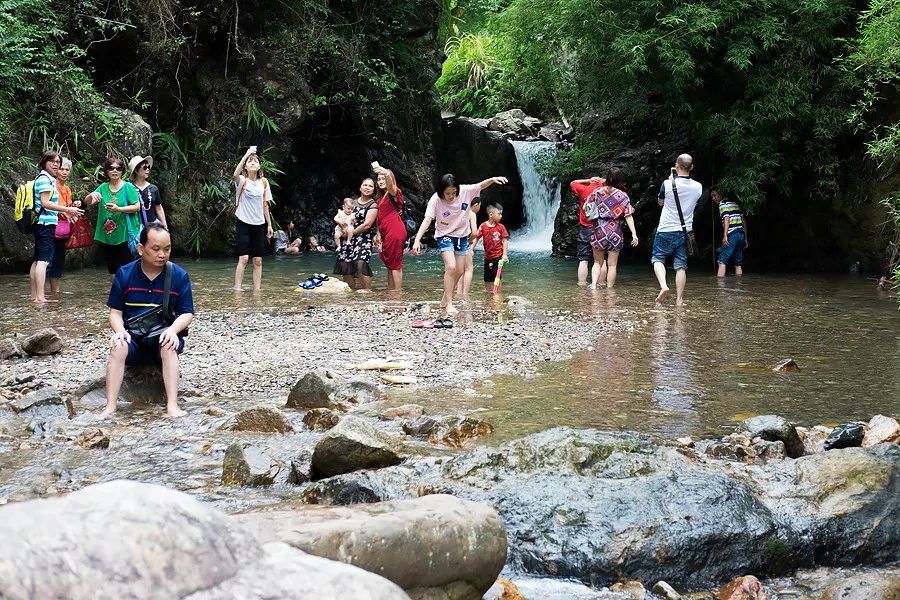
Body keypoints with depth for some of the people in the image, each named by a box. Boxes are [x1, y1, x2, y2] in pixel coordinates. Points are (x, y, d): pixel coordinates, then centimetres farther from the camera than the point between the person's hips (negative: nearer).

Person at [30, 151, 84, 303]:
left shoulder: (49, 180, 18)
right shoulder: (44, 179, -11)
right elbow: (45, 203, -18)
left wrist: (65, 212, 22)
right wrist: (67, 209, -16)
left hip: (43, 223, 11)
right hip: (46, 223, -11)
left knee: (37, 260, 11)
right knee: (44, 260, -14)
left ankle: (34, 295, 14)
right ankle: (40, 297, -20)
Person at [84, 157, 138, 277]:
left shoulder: (128, 187, -4)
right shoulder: (103, 187, 8)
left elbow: (137, 207, -8)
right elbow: (87, 202, 3)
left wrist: (119, 209, -21)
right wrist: (91, 195, -21)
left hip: (125, 234, -5)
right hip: (107, 236, 5)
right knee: (112, 269, 15)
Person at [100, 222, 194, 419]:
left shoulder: (179, 275, 0)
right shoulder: (124, 274, 2)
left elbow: (187, 313, 0)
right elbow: (115, 312, 5)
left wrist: (173, 330, -22)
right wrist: (119, 331, -18)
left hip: (163, 336, -1)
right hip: (133, 336, 1)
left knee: (169, 347, -35)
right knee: (118, 347, -32)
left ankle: (172, 405, -41)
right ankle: (110, 406, -36)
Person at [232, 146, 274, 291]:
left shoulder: (264, 182, 6)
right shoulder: (242, 181, -6)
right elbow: (235, 174, -32)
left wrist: (269, 224, 12)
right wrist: (247, 154, -35)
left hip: (259, 224, 4)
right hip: (244, 223, -4)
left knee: (258, 260, 4)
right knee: (243, 258, -13)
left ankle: (257, 290, 9)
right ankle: (237, 289, -9)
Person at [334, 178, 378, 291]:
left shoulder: (373, 205, -4)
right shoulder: (354, 202, 15)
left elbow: (367, 225, -12)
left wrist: (351, 232, -10)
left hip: (364, 238, -6)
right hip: (350, 238, 6)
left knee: (360, 262, -24)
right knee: (345, 262, 1)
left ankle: (367, 288, -19)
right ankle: (349, 289, 13)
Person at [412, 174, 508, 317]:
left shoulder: (465, 191, -17)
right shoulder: (436, 200, -24)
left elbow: (481, 185, -8)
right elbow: (427, 220, -31)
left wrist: (492, 179, -29)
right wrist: (417, 239, -42)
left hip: (462, 235, 4)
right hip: (444, 235, -4)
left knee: (459, 271, 8)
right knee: (451, 267, -21)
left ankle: (444, 300, 25)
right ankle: (449, 305, -18)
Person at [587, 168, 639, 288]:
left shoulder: (597, 191, 0)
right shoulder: (622, 195, -4)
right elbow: (628, 216, -8)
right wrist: (634, 234, -10)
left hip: (599, 230, 1)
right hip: (615, 231, -1)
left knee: (598, 262, 14)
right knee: (612, 265, 7)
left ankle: (594, 284, -4)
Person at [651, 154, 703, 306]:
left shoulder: (667, 184, -12)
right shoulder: (698, 187, -3)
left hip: (666, 230, -3)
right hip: (685, 231, 3)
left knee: (658, 259, 12)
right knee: (681, 265, 6)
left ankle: (663, 285, -13)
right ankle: (679, 299, 4)